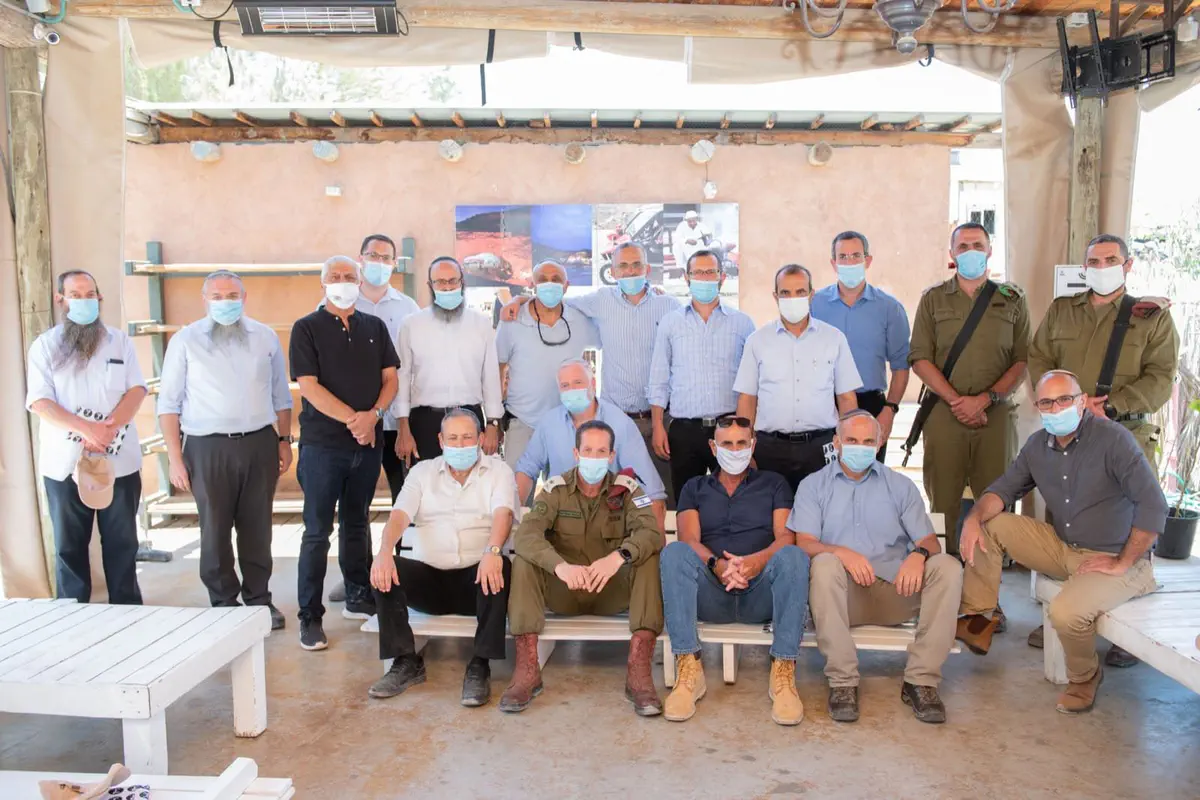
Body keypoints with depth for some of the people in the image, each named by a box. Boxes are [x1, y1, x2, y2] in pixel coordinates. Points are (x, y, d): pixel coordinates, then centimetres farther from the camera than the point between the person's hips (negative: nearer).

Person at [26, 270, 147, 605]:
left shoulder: (119, 340, 7)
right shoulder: (45, 346, 3)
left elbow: (136, 389, -1)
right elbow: (39, 401, -6)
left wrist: (108, 427, -17)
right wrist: (86, 428, -20)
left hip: (119, 459, 1)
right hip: (64, 462, 0)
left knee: (122, 541, 7)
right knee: (69, 544, 8)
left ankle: (127, 609, 18)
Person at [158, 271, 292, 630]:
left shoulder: (265, 337, 7)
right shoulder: (185, 341, 1)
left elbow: (281, 395, 12)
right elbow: (169, 404, 0)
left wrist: (285, 441, 9)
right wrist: (175, 458, -4)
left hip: (260, 443, 2)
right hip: (208, 448, -1)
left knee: (257, 528, 10)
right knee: (215, 530, 7)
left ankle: (259, 599, 23)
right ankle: (223, 604, 21)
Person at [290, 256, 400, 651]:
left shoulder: (375, 327, 11)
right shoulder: (307, 328, -1)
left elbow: (390, 377, 7)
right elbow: (309, 386, -10)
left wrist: (373, 415, -11)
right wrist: (353, 419, -14)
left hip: (369, 441, 4)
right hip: (322, 443, -4)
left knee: (357, 523, 15)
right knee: (317, 531, -1)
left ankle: (359, 598, 26)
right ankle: (310, 616, 6)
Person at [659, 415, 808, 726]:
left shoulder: (773, 484, 20)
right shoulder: (694, 488, 21)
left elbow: (785, 537, 3)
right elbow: (689, 540, 3)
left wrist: (757, 561, -20)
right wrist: (717, 564, -21)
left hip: (760, 592, 0)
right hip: (711, 593, 1)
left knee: (794, 556, -31)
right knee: (674, 552, -29)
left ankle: (783, 672, -29)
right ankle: (688, 668, -30)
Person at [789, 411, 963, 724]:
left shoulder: (900, 485, 18)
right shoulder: (814, 485, 12)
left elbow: (929, 540, 9)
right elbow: (805, 543, -2)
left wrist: (919, 553, -17)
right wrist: (841, 552, -23)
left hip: (897, 589, 2)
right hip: (845, 594, -2)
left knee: (947, 566, -23)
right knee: (825, 564, -34)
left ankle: (921, 680, -22)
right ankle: (842, 681, -29)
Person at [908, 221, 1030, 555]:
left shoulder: (1012, 299, 11)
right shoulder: (933, 299, 10)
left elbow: (1022, 360, 5)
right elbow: (920, 358, 2)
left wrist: (985, 399, -9)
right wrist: (955, 400, -9)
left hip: (996, 413, 1)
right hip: (944, 412, 0)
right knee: (943, 500, 0)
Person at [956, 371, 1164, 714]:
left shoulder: (1113, 439, -19)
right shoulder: (1038, 445, 2)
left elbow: (1153, 506, -22)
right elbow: (1004, 489, 6)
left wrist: (1123, 563, -19)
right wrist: (974, 517, -16)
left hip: (1113, 559, -7)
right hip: (1063, 548, 7)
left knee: (1066, 612, -31)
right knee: (989, 525, -7)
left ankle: (1085, 677, 4)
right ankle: (976, 620, 3)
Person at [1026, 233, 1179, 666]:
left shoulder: (1153, 316, 7)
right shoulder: (1060, 311, 15)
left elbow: (1160, 378, -3)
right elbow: (1038, 361, 7)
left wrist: (1110, 405, -16)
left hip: (1128, 435, -3)